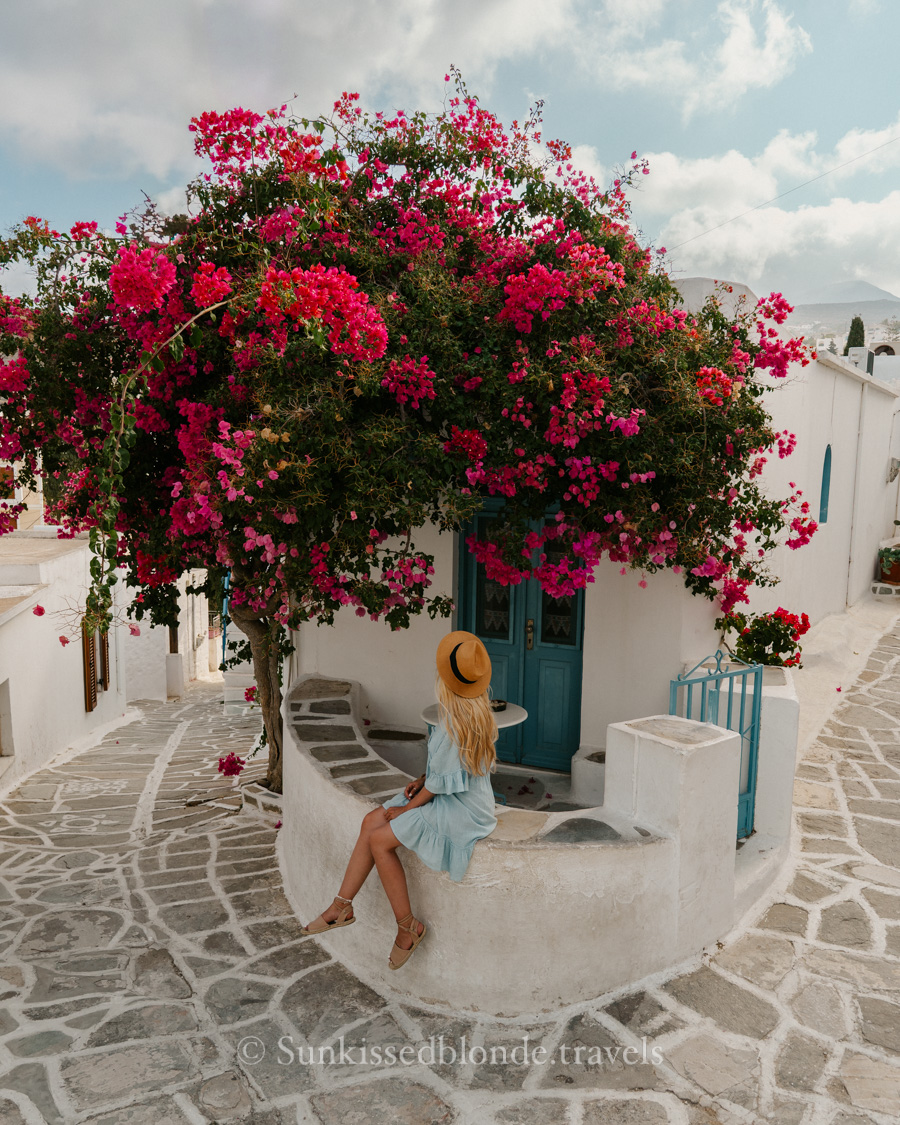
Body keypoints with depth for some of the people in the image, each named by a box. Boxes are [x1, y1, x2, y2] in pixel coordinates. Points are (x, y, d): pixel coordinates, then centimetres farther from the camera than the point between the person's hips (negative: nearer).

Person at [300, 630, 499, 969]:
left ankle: (408, 926, 4)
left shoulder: (457, 724, -28)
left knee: (379, 840, -12)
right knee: (372, 821, 0)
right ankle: (342, 906, 6)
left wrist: (409, 807, -7)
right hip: (451, 797, 9)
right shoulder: (476, 711, 1)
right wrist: (423, 779, 3)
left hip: (461, 811, -9)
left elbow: (441, 782, -21)